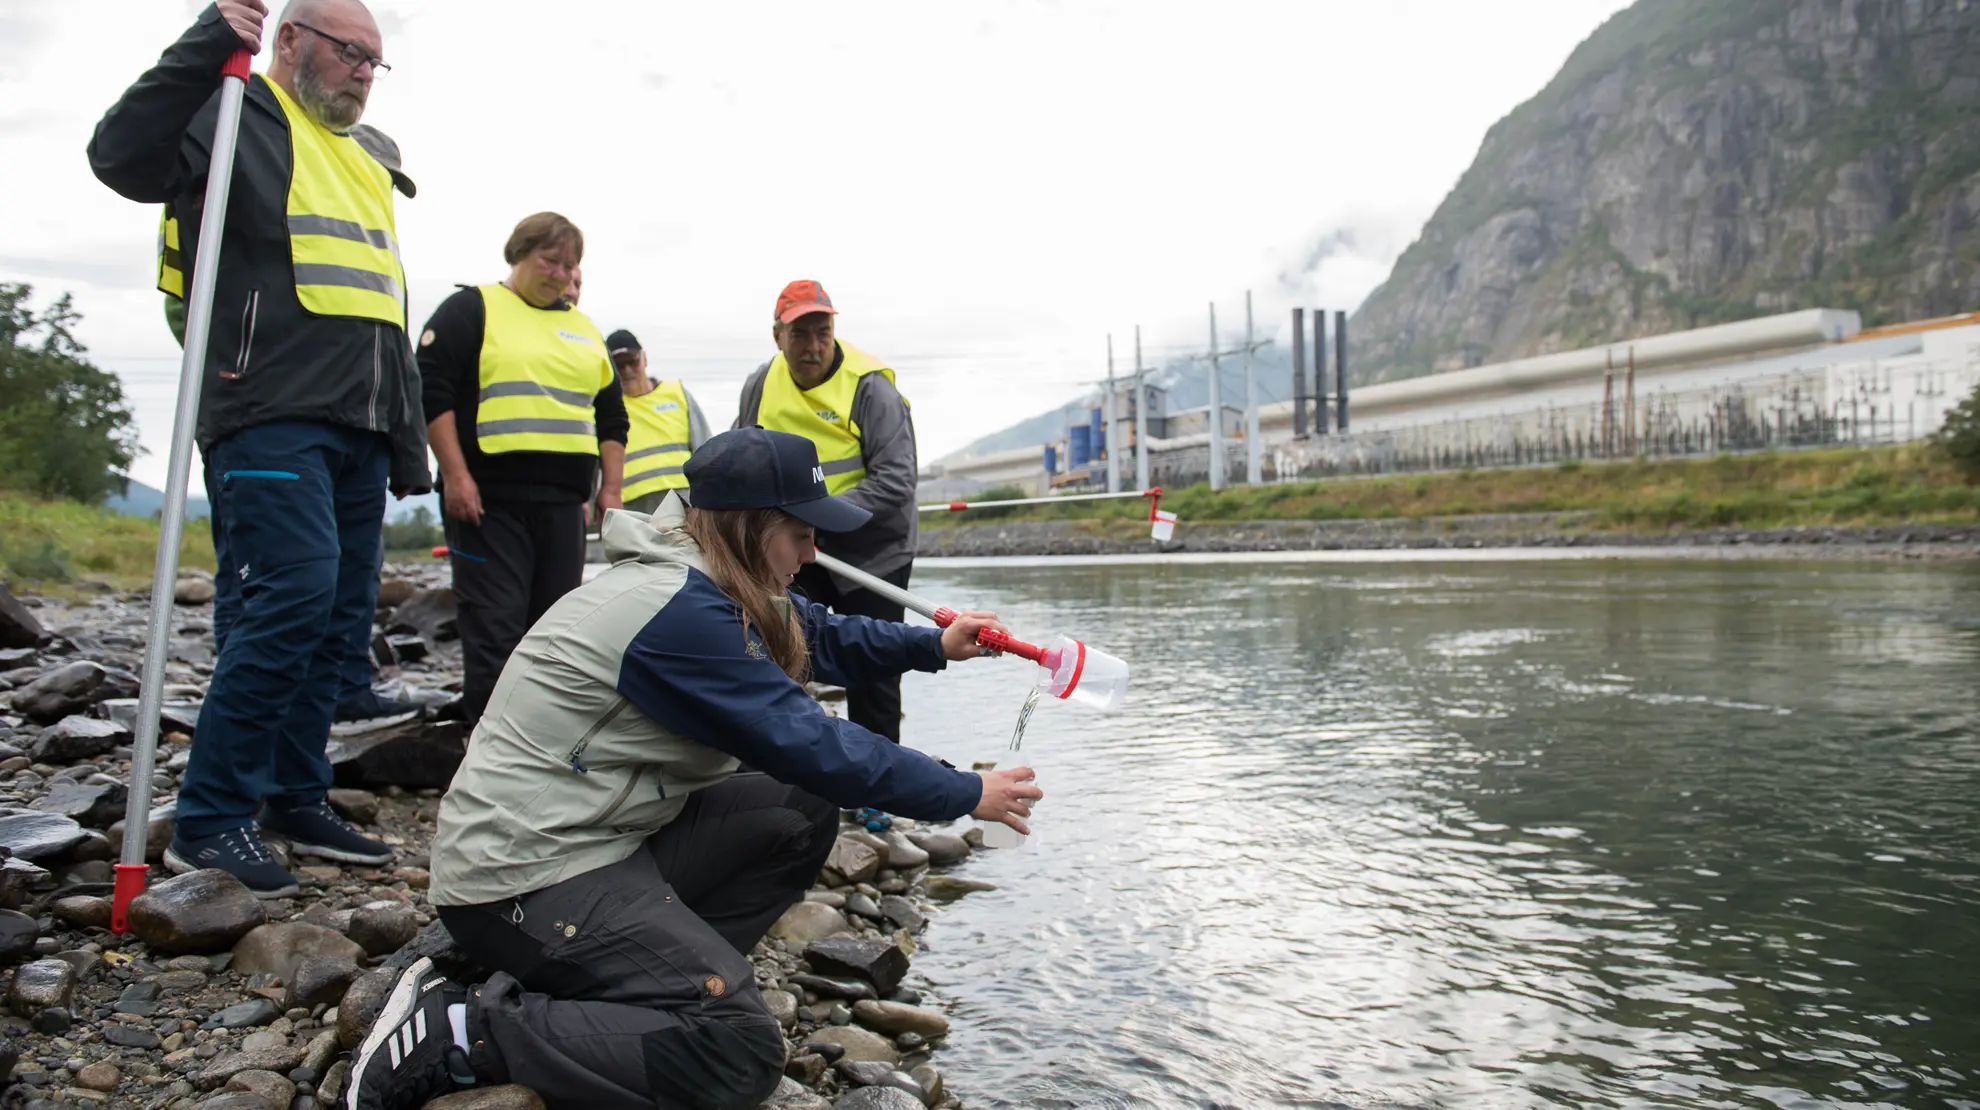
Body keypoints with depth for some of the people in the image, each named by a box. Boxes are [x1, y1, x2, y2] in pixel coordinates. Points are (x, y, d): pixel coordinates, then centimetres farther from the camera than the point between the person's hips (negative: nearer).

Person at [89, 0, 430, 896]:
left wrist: (408, 441, 24)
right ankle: (208, 823, -8)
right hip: (269, 416, -8)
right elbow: (123, 157, -17)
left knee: (339, 618, 6)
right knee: (292, 598, -18)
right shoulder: (241, 116, 4)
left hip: (355, 433, 8)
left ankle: (294, 801, 17)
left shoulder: (363, 167, 27)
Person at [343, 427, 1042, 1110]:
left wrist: (933, 647, 14)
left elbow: (816, 636, 23)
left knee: (804, 812, 6)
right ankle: (455, 1032, -11)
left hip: (597, 837, 11)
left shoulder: (706, 587, 6)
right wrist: (966, 795, -11)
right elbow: (806, 744, -21)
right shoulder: (681, 613, -24)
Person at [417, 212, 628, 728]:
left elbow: (611, 418, 21)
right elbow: (432, 391, -6)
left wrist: (610, 490, 12)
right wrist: (455, 475, -14)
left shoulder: (583, 329, 20)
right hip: (489, 497, -5)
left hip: (563, 501, 5)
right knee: (495, 626, -7)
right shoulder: (471, 309, 3)